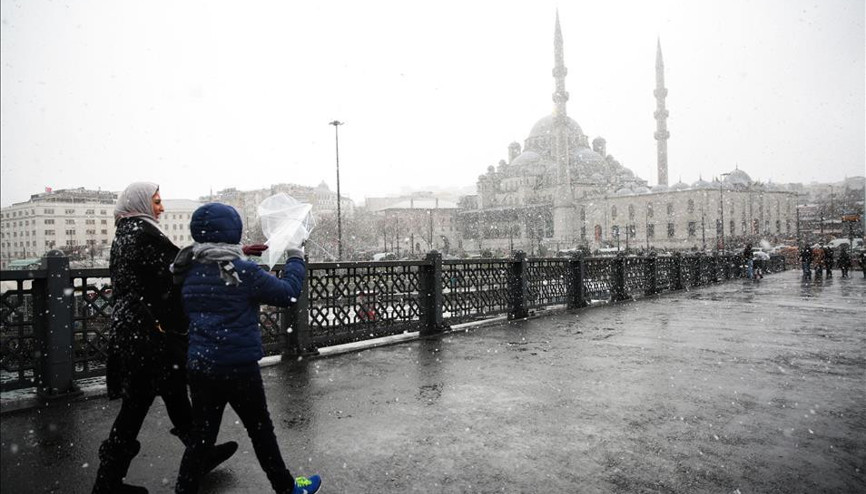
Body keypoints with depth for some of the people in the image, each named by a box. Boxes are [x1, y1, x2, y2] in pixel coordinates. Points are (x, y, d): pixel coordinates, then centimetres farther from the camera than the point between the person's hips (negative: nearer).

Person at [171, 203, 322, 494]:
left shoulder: (190, 272, 2)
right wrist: (295, 260, 3)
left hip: (199, 367, 5)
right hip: (238, 368, -5)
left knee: (201, 435, 15)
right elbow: (287, 294, -11)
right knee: (261, 430, 12)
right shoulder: (243, 271, -17)